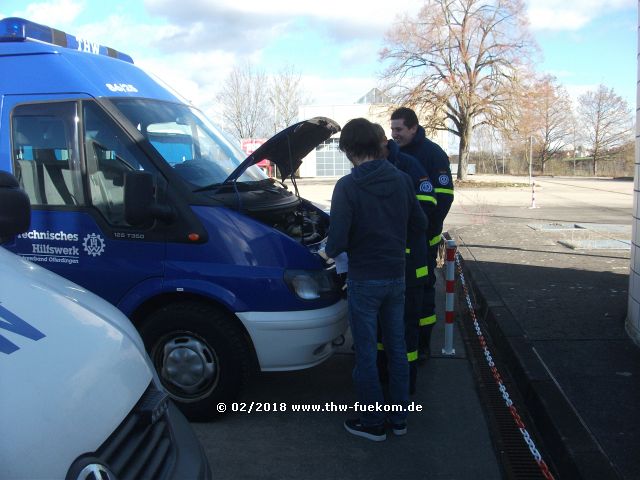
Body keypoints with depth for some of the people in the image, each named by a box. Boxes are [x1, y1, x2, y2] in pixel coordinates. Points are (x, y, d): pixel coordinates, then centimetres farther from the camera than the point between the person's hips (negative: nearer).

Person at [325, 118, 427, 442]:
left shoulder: (348, 186, -17)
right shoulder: (401, 180, -2)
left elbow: (338, 240, -21)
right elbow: (420, 223, 8)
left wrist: (329, 251, 1)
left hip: (364, 280, -5)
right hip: (396, 277, 5)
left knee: (365, 353, 8)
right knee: (396, 347, 17)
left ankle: (372, 423, 20)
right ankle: (399, 418, 29)